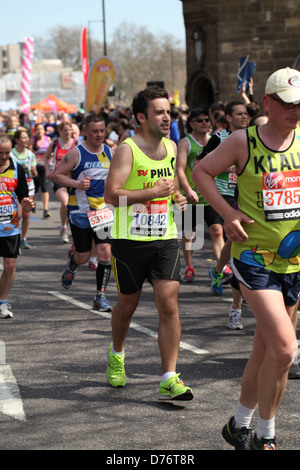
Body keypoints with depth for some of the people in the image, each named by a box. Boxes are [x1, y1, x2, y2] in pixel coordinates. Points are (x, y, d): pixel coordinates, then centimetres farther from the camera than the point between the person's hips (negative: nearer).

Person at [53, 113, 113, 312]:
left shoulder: (110, 152, 4)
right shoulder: (76, 153, -9)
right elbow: (57, 175, -6)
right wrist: (77, 184, -20)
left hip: (103, 210, 3)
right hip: (80, 211, -3)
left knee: (105, 251, -9)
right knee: (84, 256, 5)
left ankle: (101, 296, 1)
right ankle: (72, 266, 43)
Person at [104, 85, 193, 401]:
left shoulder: (171, 147, 8)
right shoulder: (127, 150, -12)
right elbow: (111, 195, -21)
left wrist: (177, 195, 8)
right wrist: (153, 192, -23)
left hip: (165, 238, 4)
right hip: (130, 240, -4)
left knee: (169, 304, -8)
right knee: (128, 304, 12)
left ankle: (169, 380, -8)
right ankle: (116, 355, 42)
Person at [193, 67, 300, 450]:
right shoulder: (243, 142, -7)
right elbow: (201, 171, 5)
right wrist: (227, 212, -8)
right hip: (254, 257, -4)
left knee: (265, 349, 13)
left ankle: (241, 423, 32)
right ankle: (265, 433, 0)